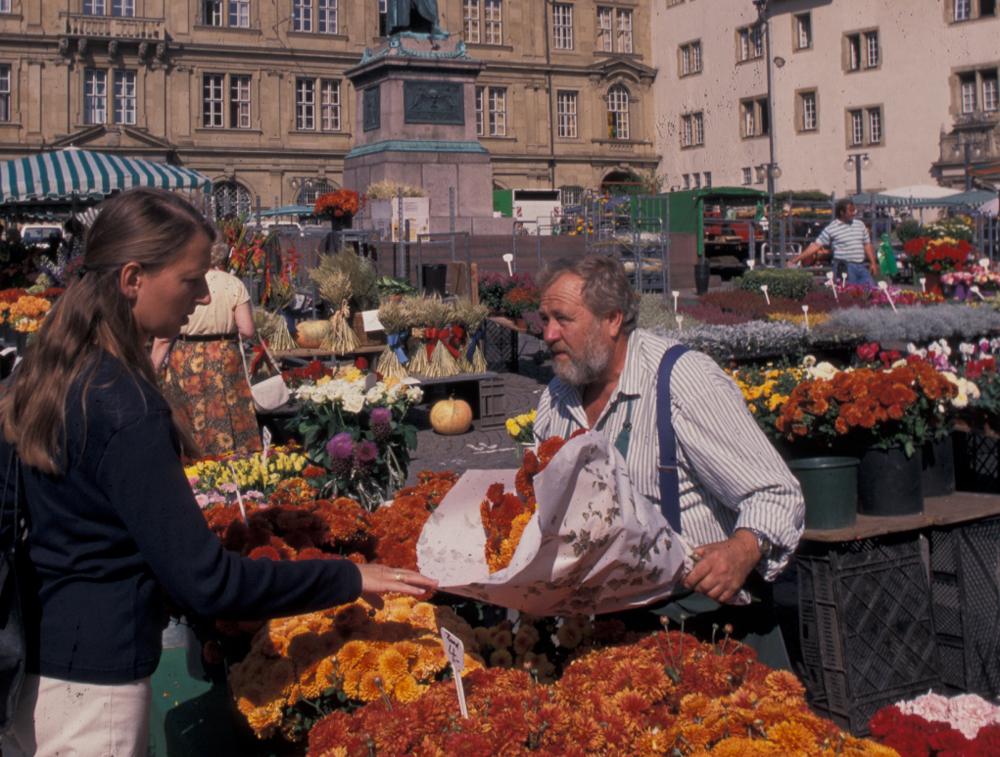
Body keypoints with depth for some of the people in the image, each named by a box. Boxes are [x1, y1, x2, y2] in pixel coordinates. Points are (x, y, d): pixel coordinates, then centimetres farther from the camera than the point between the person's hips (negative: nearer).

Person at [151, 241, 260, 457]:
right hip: (225, 359, 1)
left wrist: (153, 370, 0)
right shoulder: (235, 285, -3)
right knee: (226, 421, 9)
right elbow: (248, 331, -7)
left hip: (185, 360, -1)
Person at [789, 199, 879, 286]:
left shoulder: (860, 224, 13)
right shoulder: (831, 229, -2)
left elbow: (867, 245, 18)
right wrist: (796, 259, -8)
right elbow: (816, 246, -3)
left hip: (862, 267, 5)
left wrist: (873, 263, 9)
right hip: (845, 268, -5)